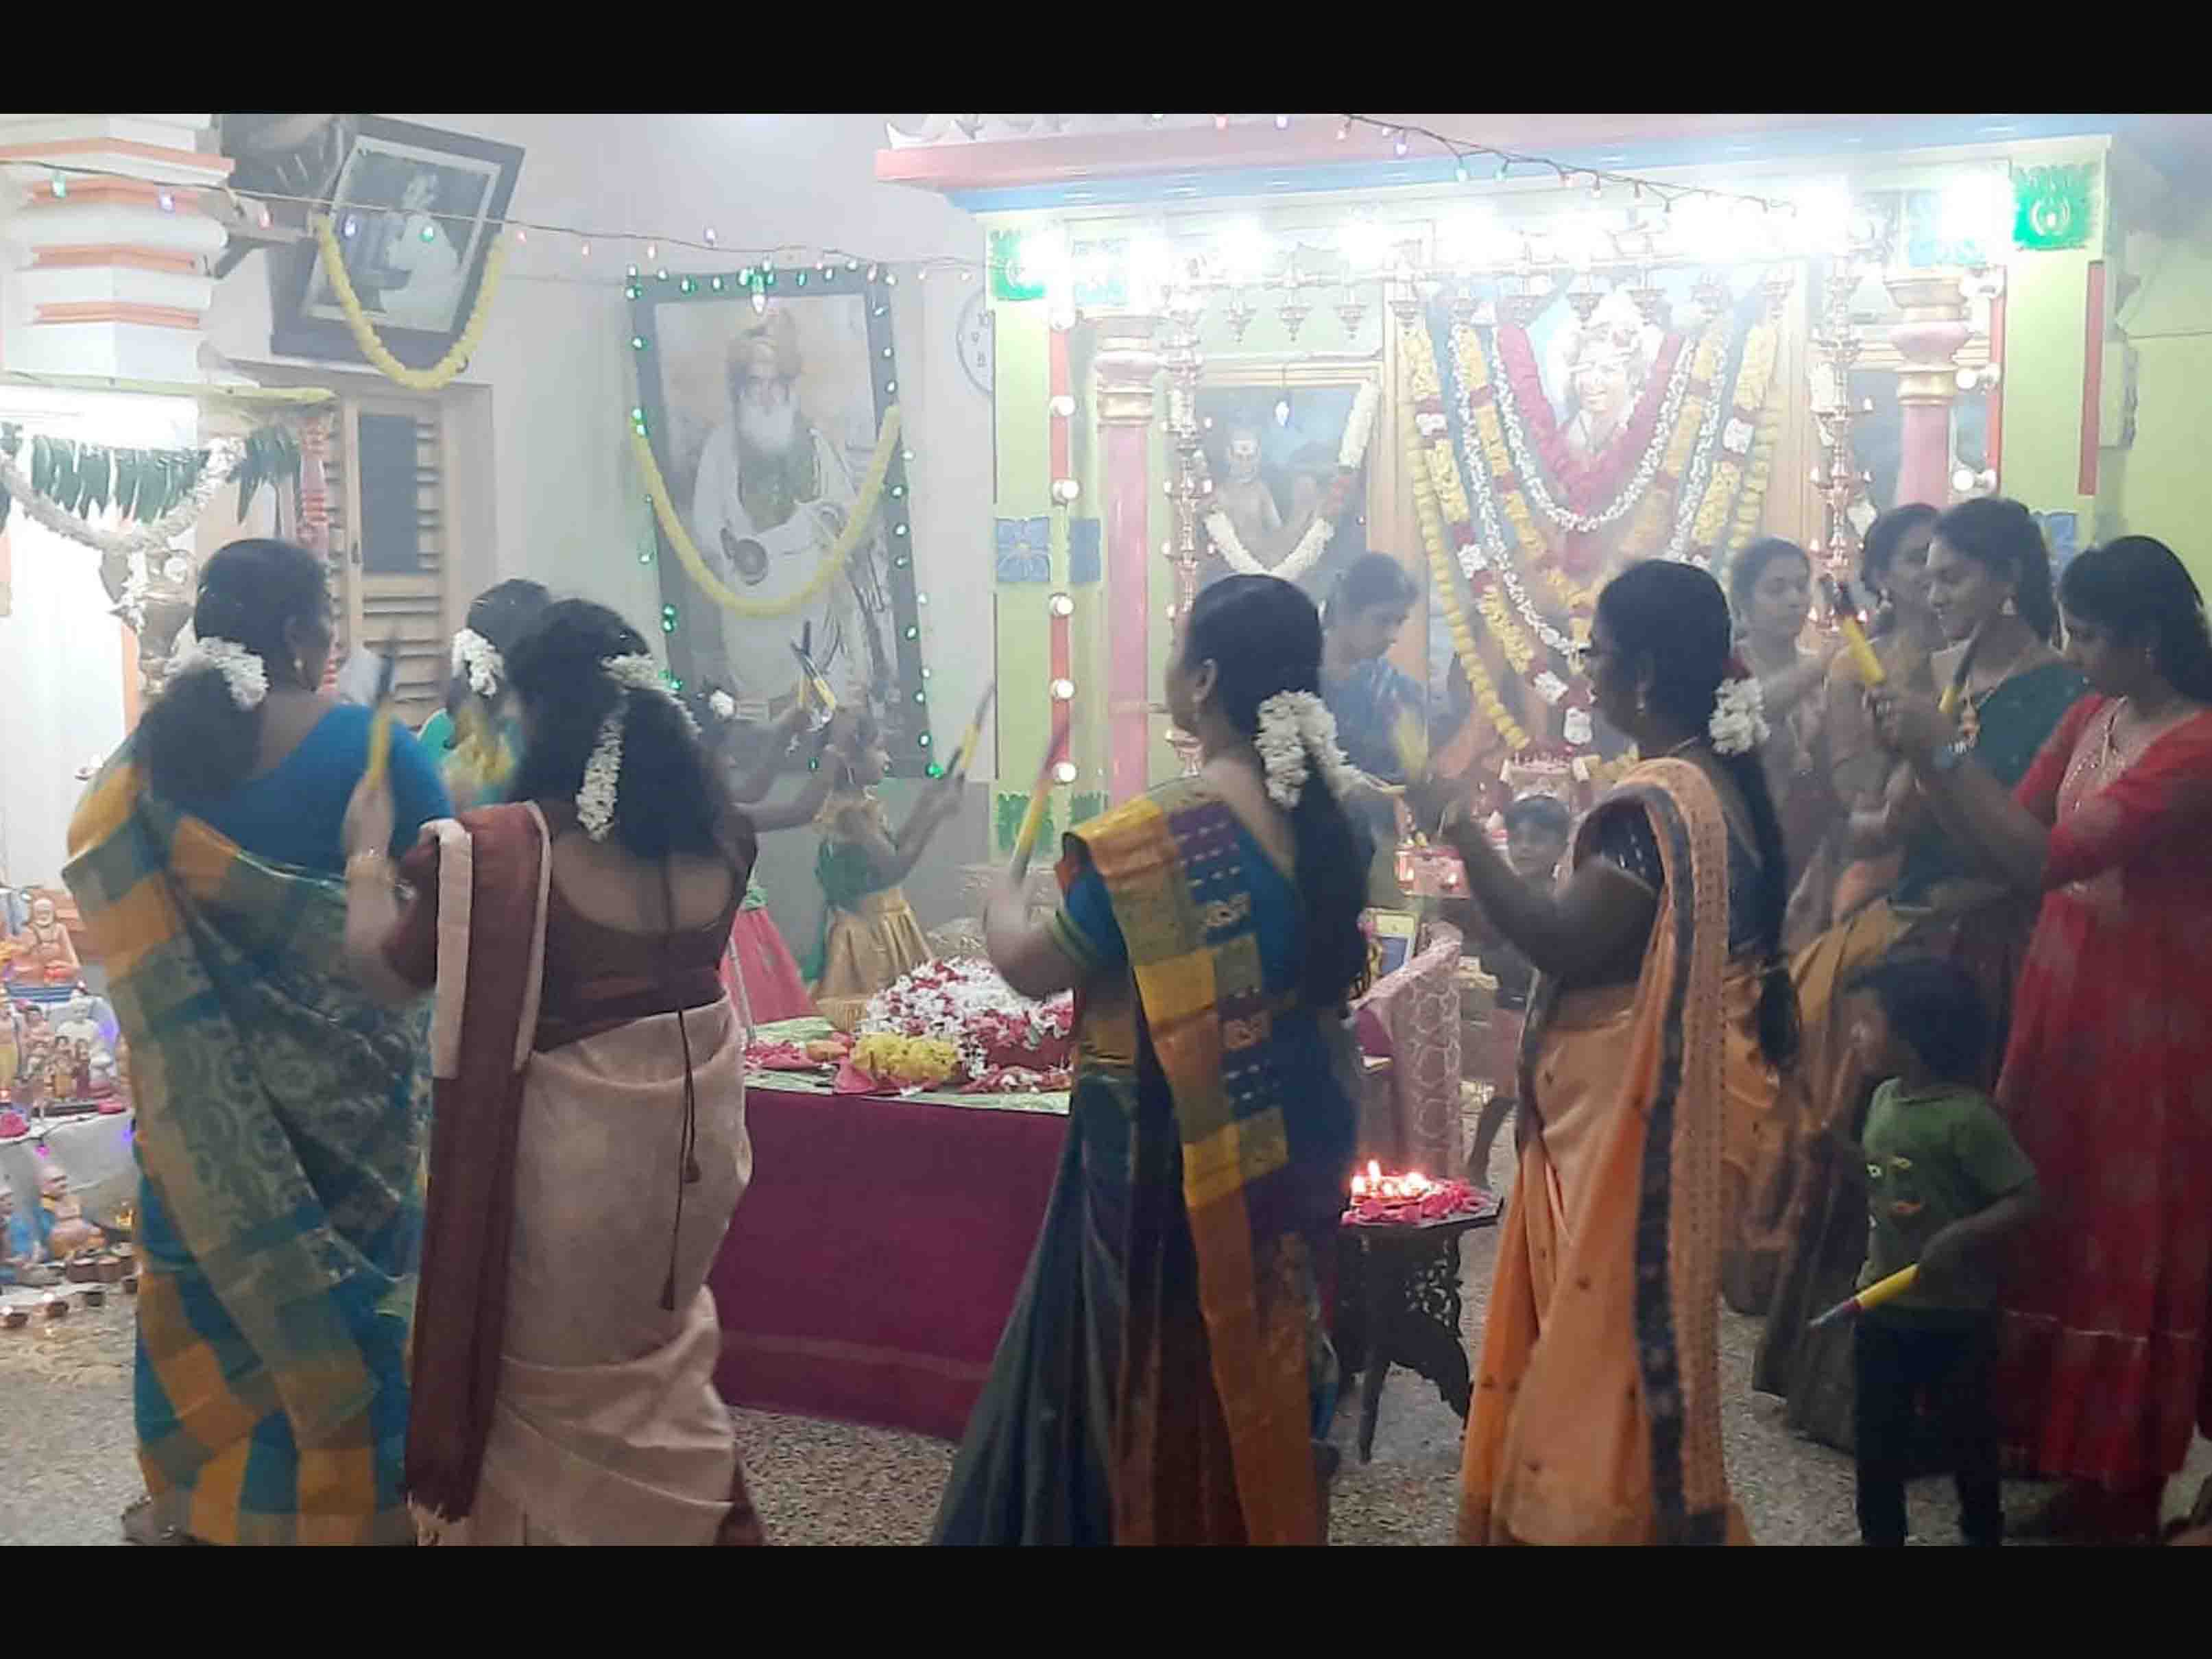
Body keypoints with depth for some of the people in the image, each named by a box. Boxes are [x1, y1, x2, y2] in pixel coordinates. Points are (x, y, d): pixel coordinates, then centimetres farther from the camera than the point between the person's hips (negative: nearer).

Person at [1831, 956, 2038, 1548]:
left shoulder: (1966, 1115, -21)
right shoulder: (1884, 1098, 3)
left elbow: (2024, 1199, -21)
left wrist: (1960, 1237, -33)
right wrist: (1840, 1144, 5)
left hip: (1950, 1312, -7)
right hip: (1883, 1303, 7)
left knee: (1965, 1432, 12)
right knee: (1876, 1434, 16)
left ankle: (1983, 1531, 32)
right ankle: (1881, 1534, 31)